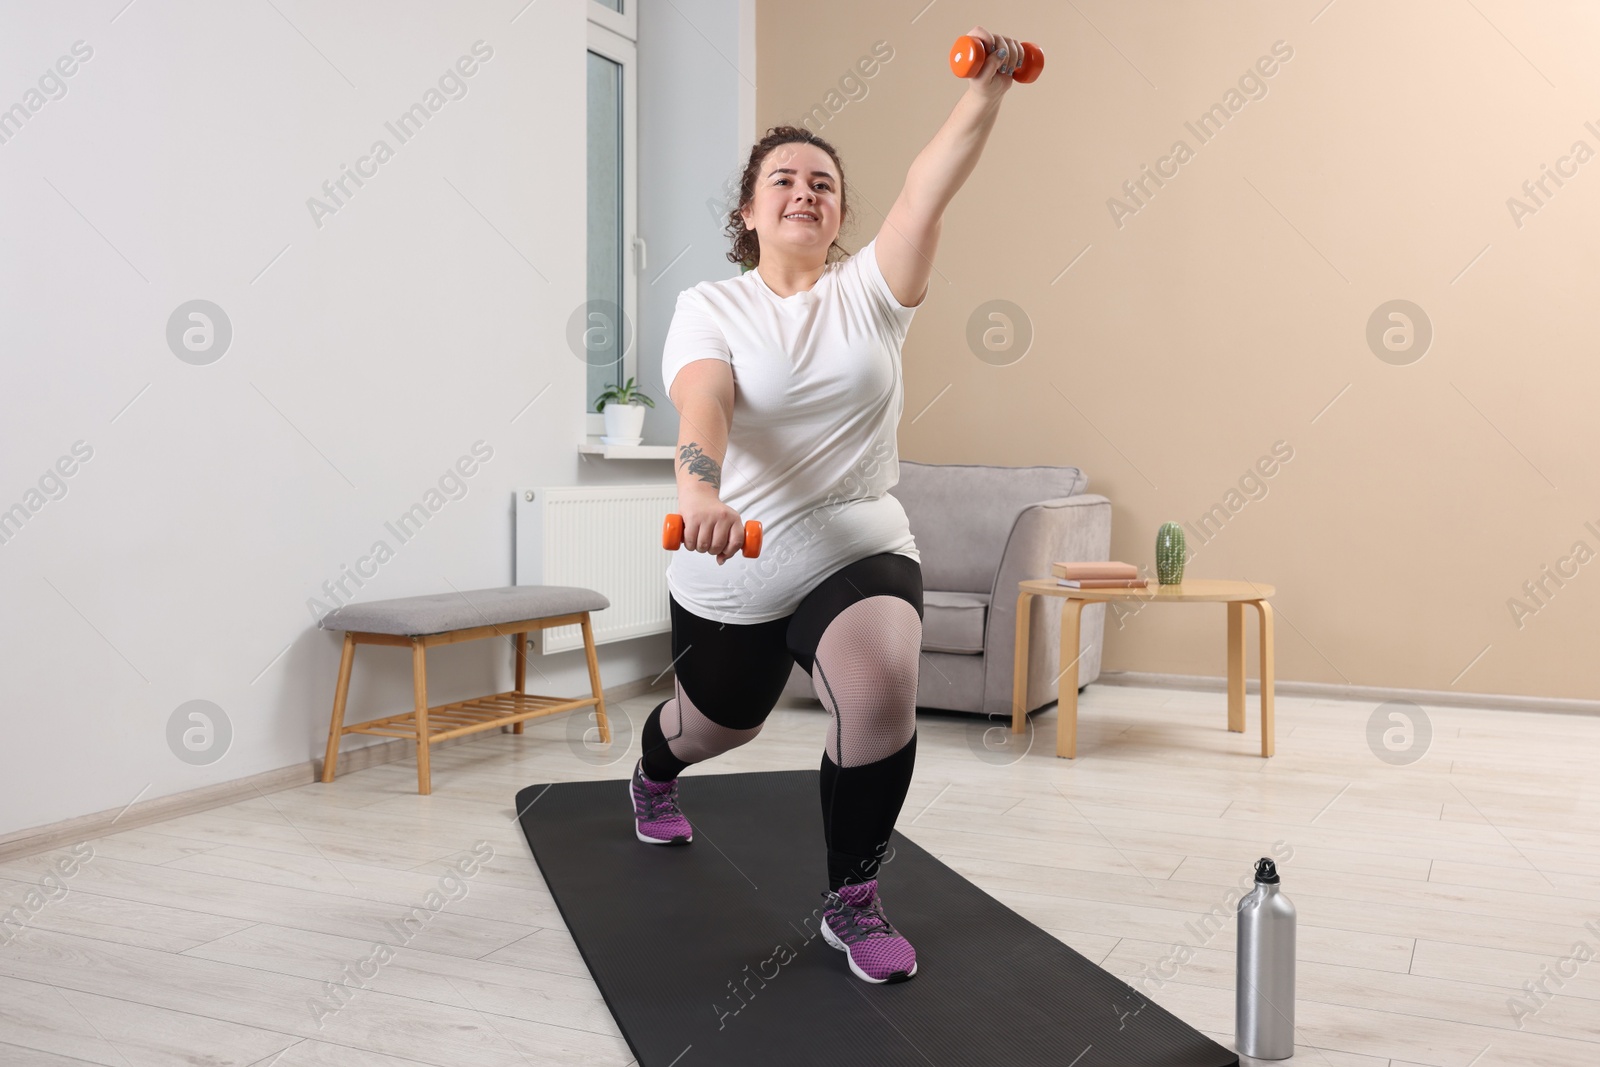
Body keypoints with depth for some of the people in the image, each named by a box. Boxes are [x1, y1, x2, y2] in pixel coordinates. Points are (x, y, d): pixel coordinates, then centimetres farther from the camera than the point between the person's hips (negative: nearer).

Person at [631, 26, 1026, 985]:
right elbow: (703, 404, -25)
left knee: (883, 693, -29)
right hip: (733, 572, 0)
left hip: (859, 550, 0)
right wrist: (699, 489, -45)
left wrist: (989, 87, -29)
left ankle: (853, 901, -6)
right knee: (718, 723, 22)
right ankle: (654, 774, 62)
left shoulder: (869, 290, 1)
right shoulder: (710, 306, -4)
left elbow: (929, 189, -15)